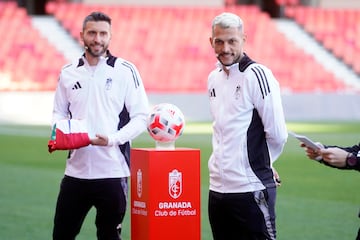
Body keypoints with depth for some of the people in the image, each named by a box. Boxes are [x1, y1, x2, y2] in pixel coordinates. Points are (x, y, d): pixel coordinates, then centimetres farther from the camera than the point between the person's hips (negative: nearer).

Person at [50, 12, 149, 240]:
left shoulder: (125, 71, -2)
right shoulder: (69, 73, 9)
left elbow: (140, 117, -3)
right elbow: (59, 112, 20)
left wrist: (113, 139, -17)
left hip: (112, 171, -3)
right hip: (76, 169, 4)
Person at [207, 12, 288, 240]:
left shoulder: (257, 75, -10)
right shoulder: (214, 78, 14)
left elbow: (277, 134, -12)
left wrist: (261, 162, 3)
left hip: (251, 189, -8)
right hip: (217, 187, 8)